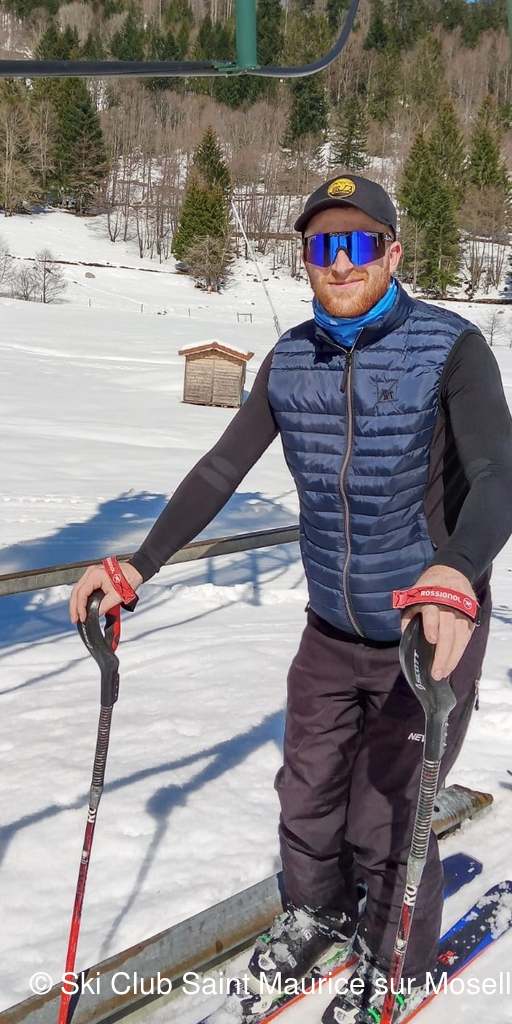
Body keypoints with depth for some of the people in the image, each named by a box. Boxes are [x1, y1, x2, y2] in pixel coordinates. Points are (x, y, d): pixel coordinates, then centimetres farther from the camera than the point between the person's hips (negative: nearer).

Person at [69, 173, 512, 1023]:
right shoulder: (290, 360, -3)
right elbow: (222, 469, 2)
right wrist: (141, 565, -8)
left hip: (432, 631, -4)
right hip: (332, 631, 5)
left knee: (386, 819, 5)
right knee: (308, 790, 18)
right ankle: (315, 911, 48)